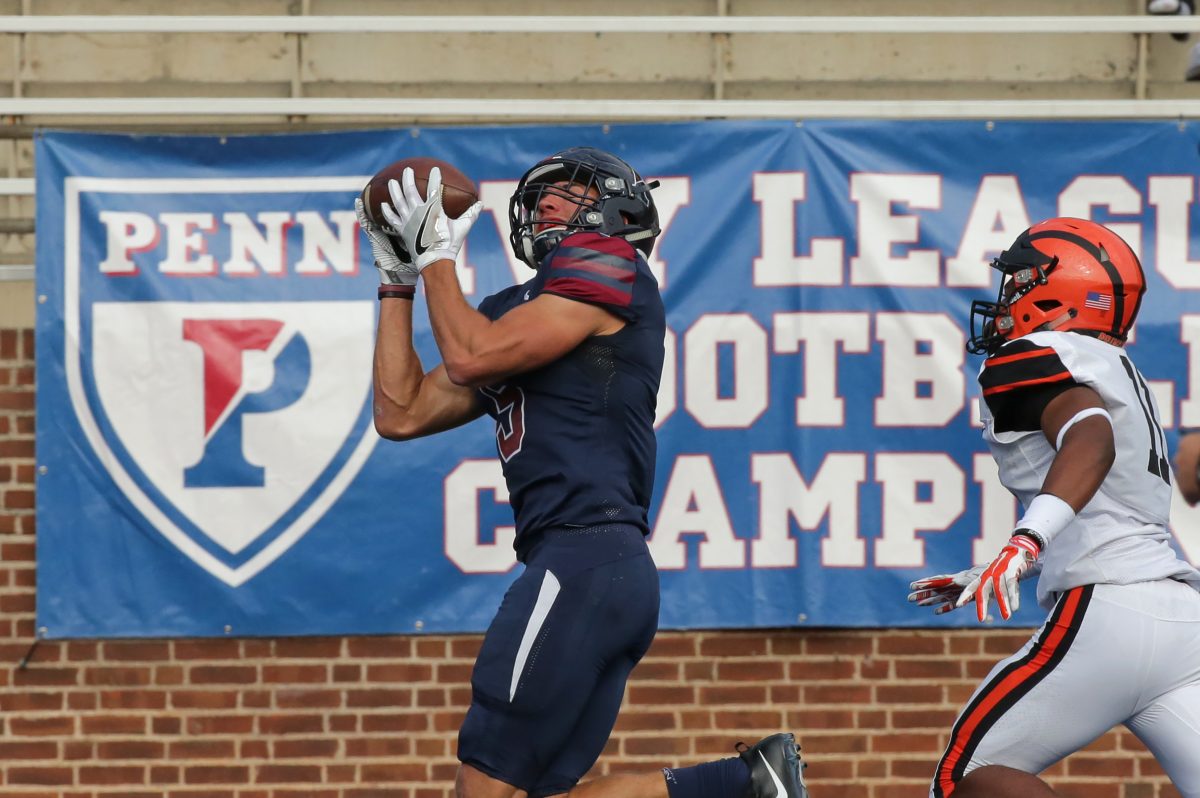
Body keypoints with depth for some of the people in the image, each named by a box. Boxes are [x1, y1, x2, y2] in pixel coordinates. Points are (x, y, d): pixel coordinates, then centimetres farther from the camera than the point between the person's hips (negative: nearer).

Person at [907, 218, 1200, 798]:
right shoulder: (1120, 375, 27)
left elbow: (1091, 441, -23)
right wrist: (986, 579, 43)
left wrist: (1027, 540, -37)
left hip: (1109, 615, -8)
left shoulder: (1036, 360, -1)